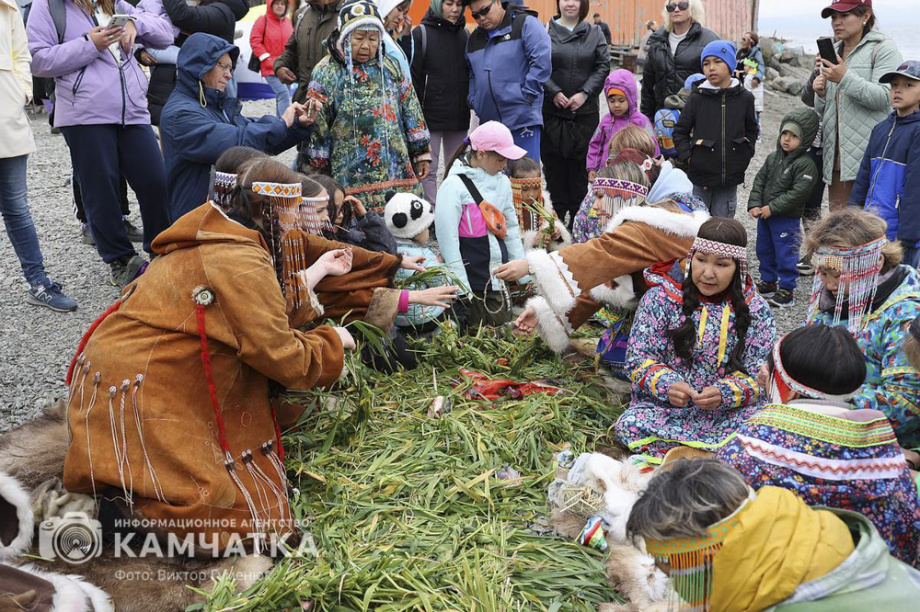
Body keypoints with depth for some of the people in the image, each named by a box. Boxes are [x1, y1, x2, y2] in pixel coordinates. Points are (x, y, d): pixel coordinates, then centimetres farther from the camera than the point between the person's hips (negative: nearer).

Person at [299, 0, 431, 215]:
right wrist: (315, 174, -2)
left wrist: (421, 152, 14)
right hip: (351, 179, -4)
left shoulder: (391, 68, 11)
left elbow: (411, 111, 16)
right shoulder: (327, 73, -1)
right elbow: (315, 126, -1)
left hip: (400, 174, 4)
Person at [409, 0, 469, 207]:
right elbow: (414, 77, -5)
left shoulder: (465, 34, 12)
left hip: (459, 117, 4)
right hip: (431, 116, -4)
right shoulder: (421, 33, -2)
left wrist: (471, 104, 12)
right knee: (429, 169, -1)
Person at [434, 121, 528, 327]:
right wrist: (462, 290, -16)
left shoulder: (502, 181, 6)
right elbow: (448, 239, -15)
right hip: (472, 280, -6)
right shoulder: (454, 185, -14)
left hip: (499, 277, 6)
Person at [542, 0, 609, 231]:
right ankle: (556, 218, 9)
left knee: (581, 163, 1)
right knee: (554, 162, 1)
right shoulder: (546, 32, 6)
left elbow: (603, 66, 5)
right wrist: (554, 92, -11)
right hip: (551, 110, -1)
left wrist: (584, 93, -8)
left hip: (585, 111, 1)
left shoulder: (594, 34, 11)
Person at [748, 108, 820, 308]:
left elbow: (798, 192, -22)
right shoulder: (773, 158, 7)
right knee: (764, 250, 19)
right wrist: (754, 205, -7)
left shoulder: (805, 164, -15)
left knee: (785, 254, 0)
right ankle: (768, 282, 35)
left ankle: (787, 290, 11)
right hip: (765, 215, 8)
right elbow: (759, 181, 7)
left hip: (787, 219, -7)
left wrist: (772, 208, -22)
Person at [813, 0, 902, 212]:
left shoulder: (883, 49, 0)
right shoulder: (833, 54, 21)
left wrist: (845, 78, -21)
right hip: (837, 156, 7)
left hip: (869, 155, -7)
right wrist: (820, 94, 2)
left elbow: (884, 98, -13)